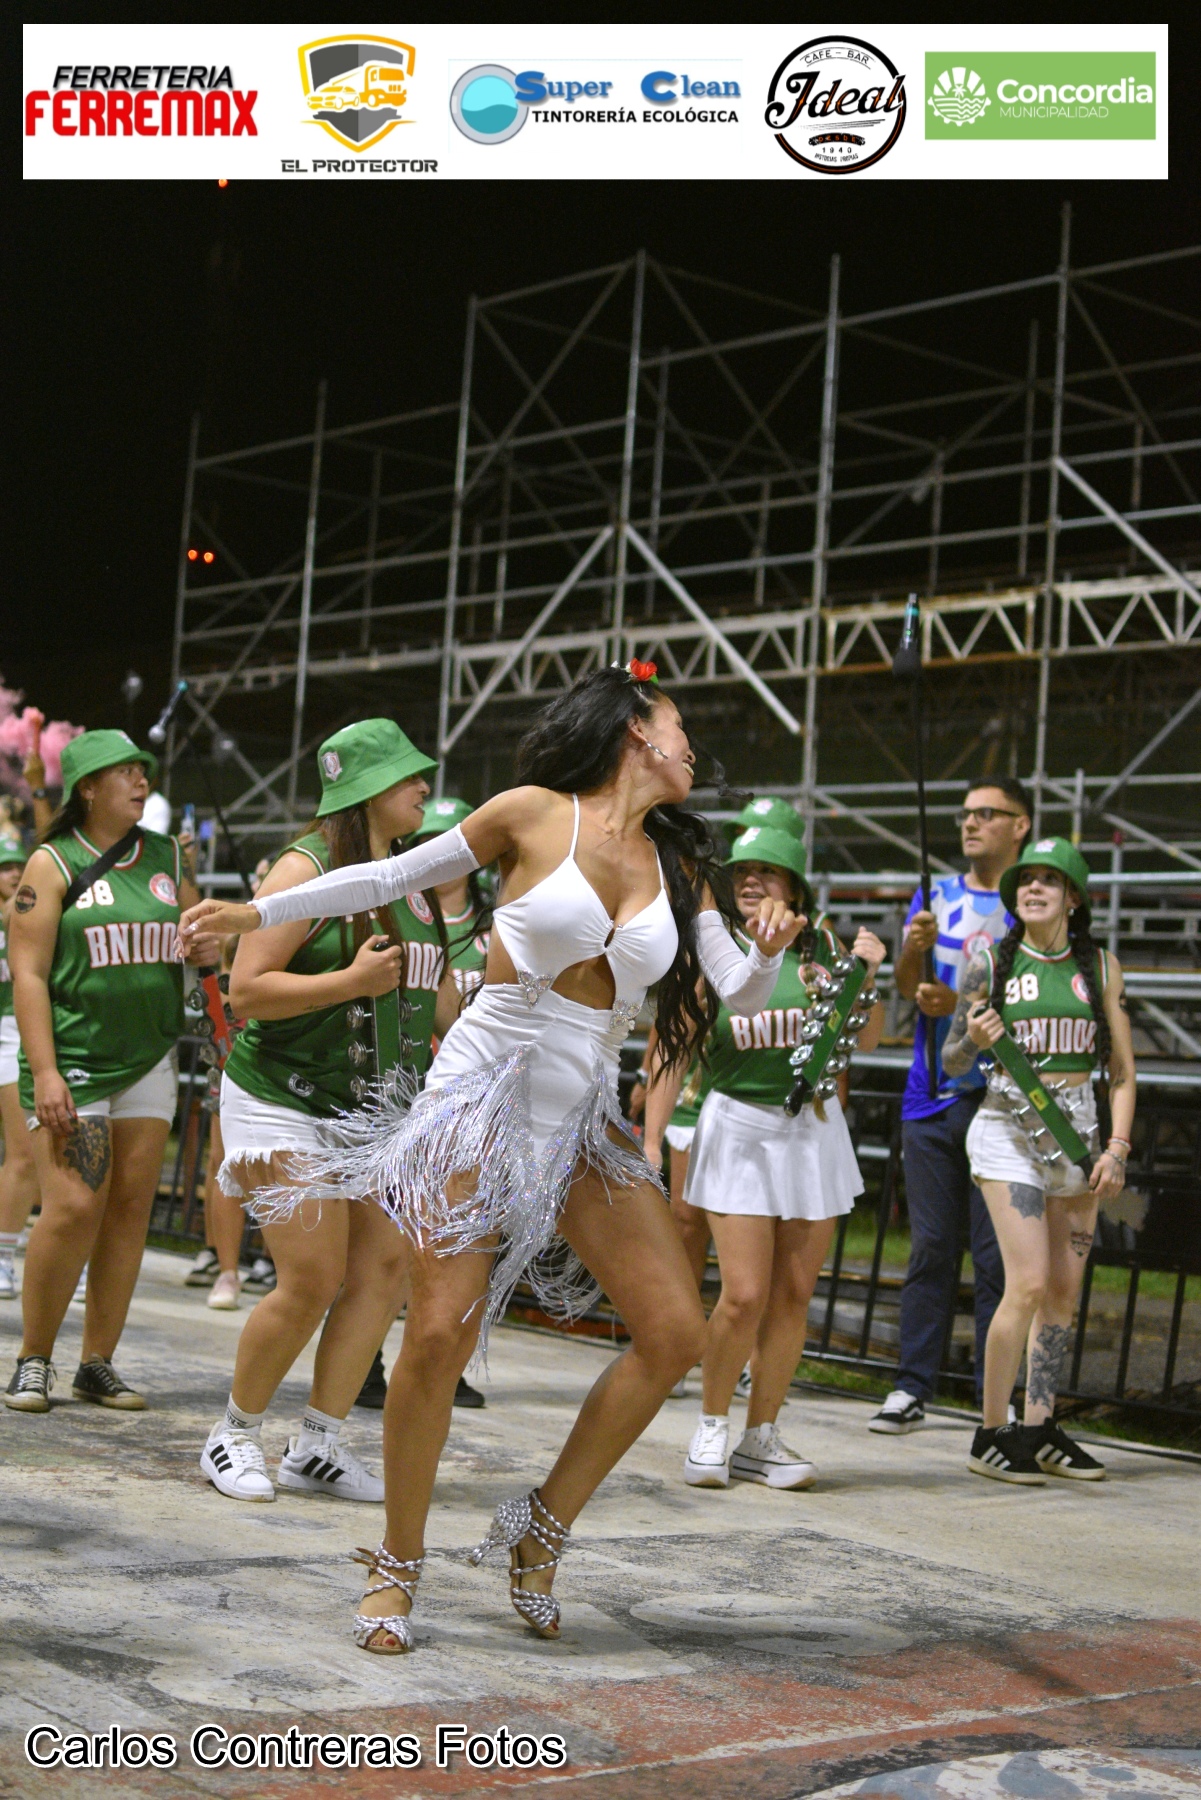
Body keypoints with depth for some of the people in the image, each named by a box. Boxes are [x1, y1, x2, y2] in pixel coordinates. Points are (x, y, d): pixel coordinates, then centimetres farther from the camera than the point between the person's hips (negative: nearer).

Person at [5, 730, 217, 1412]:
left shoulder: (168, 858, 11)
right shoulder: (55, 863, -3)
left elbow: (199, 933, 24)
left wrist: (210, 947, -2)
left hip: (149, 1060, 5)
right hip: (72, 1060, -5)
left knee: (131, 1208, 3)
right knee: (74, 1207, -12)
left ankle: (99, 1362, 12)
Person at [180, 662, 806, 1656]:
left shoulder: (677, 864, 9)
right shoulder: (536, 814, -4)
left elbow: (739, 994, 4)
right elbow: (399, 876, 5)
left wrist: (769, 951, -19)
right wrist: (259, 911, 7)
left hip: (583, 1120, 5)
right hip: (486, 1093, -5)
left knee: (675, 1330, -5)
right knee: (442, 1331, -13)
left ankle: (543, 1529, 11)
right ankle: (397, 1566, 7)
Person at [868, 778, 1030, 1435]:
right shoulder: (936, 896, 14)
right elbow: (906, 986, 5)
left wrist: (959, 1005, -15)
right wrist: (914, 947, -15)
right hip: (931, 1098, 3)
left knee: (996, 1253, -2)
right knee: (930, 1246, 6)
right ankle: (911, 1388, 9)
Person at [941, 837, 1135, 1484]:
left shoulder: (1099, 965, 6)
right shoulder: (990, 964, -1)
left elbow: (1122, 1069, 9)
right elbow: (951, 1062, 4)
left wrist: (1117, 1148, -1)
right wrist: (974, 1040, -17)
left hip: (1077, 1131, 4)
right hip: (1008, 1129, -4)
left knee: (1065, 1290, 5)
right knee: (1028, 1284, -13)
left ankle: (1039, 1429, 17)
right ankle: (991, 1435, -2)